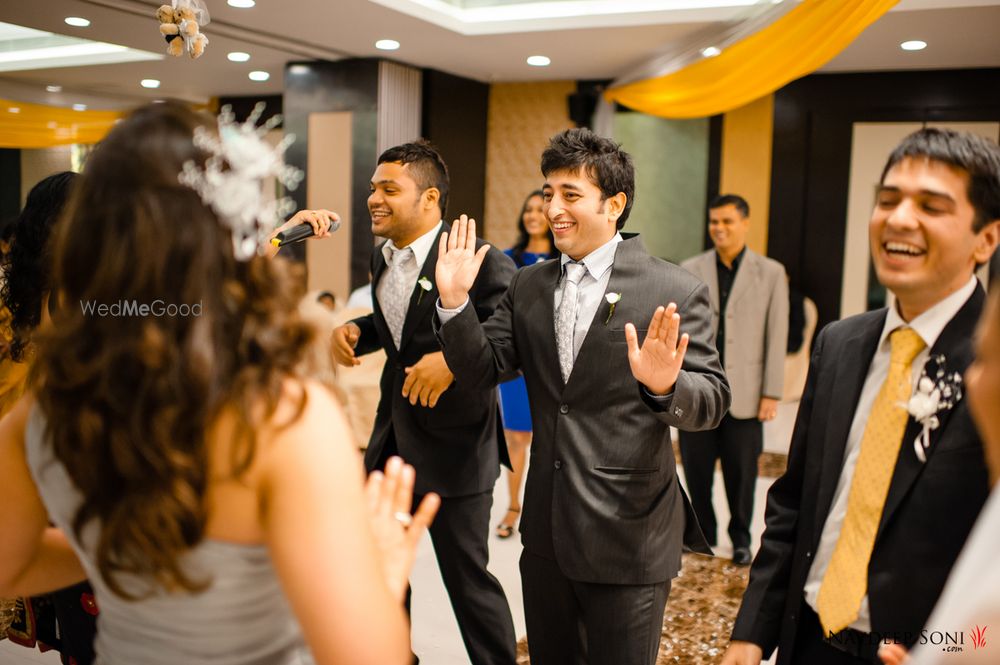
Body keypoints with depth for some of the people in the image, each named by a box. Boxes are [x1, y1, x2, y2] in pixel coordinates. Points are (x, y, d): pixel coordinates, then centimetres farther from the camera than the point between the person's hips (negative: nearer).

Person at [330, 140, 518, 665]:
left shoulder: (479, 261, -20)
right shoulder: (383, 257, 6)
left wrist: (455, 359, -34)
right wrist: (355, 330, 3)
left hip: (454, 443, -8)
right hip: (392, 433, 8)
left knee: (466, 574, 6)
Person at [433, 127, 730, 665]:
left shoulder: (675, 291, -11)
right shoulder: (528, 286, 5)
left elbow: (712, 401, -12)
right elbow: (481, 371, 1)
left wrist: (665, 386, -34)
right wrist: (454, 301, -14)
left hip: (629, 538, -5)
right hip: (546, 529, 5)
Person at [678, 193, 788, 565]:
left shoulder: (770, 273, 1)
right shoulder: (690, 270, 4)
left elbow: (776, 337, -1)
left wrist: (771, 393, -4)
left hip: (744, 393, -1)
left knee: (741, 473, 7)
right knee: (696, 469, 9)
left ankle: (740, 537, 26)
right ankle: (702, 532, 27)